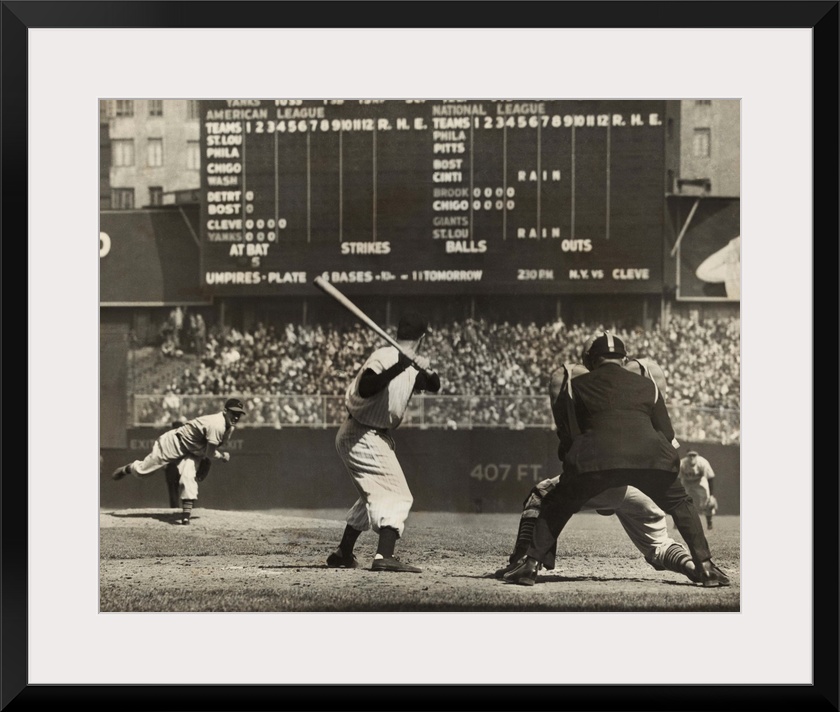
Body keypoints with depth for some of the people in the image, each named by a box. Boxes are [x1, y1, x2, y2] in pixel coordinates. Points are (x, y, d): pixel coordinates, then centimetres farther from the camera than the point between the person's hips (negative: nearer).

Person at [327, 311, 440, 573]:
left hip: (377, 436, 10)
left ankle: (343, 554, 31)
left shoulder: (412, 366, 7)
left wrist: (426, 371, -15)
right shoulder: (385, 356, -19)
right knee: (397, 495, -15)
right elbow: (365, 388, -34)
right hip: (362, 436, -10)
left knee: (374, 495, 22)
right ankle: (384, 556, -27)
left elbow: (434, 386, 5)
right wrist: (398, 367, -41)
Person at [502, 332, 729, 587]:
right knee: (681, 505, 24)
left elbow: (566, 434, 20)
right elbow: (667, 433, 23)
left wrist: (569, 461, 35)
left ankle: (531, 565, 5)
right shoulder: (647, 385, 25)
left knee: (554, 506, 18)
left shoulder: (575, 386, 21)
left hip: (594, 460, -1)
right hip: (651, 458, 1)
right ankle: (706, 567, 13)